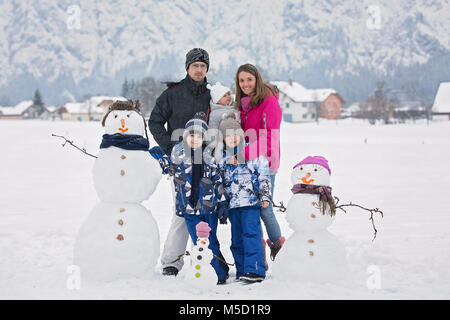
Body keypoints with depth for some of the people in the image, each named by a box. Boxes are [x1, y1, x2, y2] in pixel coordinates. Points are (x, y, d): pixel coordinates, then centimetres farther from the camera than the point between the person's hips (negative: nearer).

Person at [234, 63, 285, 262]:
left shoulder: (269, 102, -8)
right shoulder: (242, 104, 15)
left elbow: (269, 138, -17)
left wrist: (244, 154, -24)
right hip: (247, 165, 7)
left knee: (264, 209, -8)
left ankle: (278, 246, 9)